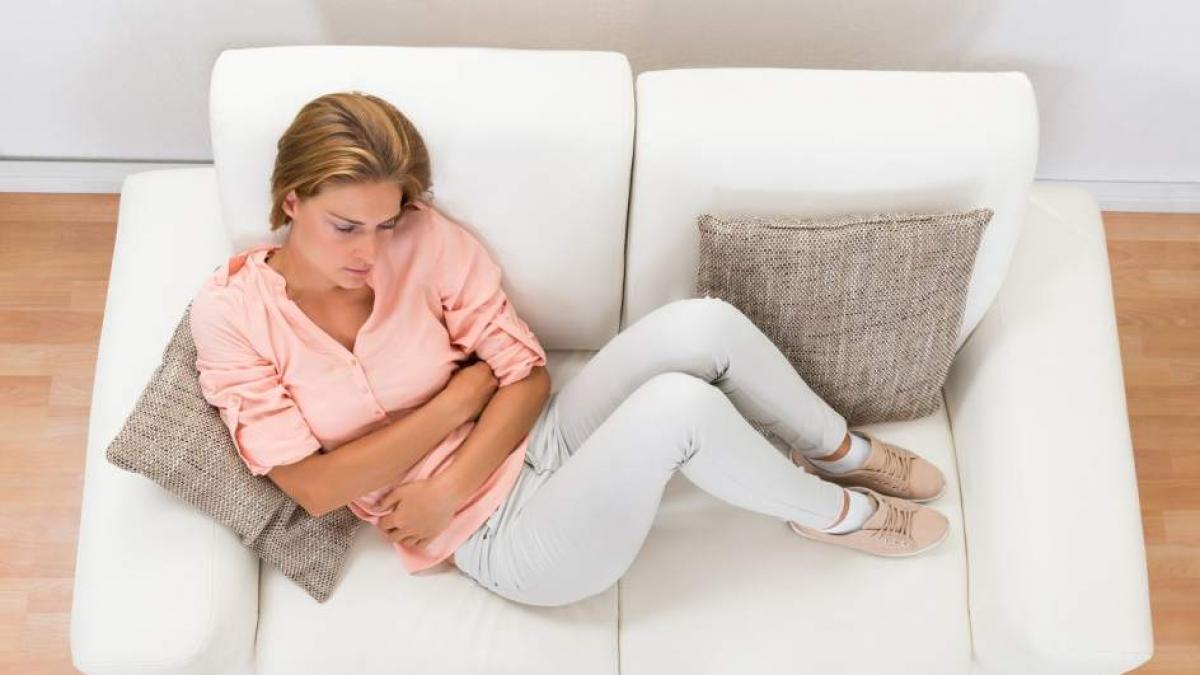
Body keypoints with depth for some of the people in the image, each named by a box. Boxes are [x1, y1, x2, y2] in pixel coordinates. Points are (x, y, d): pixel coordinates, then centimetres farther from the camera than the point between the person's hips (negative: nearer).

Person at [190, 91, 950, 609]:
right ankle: (837, 512, -1)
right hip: (504, 538, -4)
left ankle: (842, 451, 7)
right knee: (679, 403, -31)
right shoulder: (231, 313, -10)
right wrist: (466, 390, -14)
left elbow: (528, 376, -4)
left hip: (545, 441, 4)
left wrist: (445, 488, -17)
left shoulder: (427, 240, -6)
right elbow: (317, 486, -13)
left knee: (702, 325, -23)